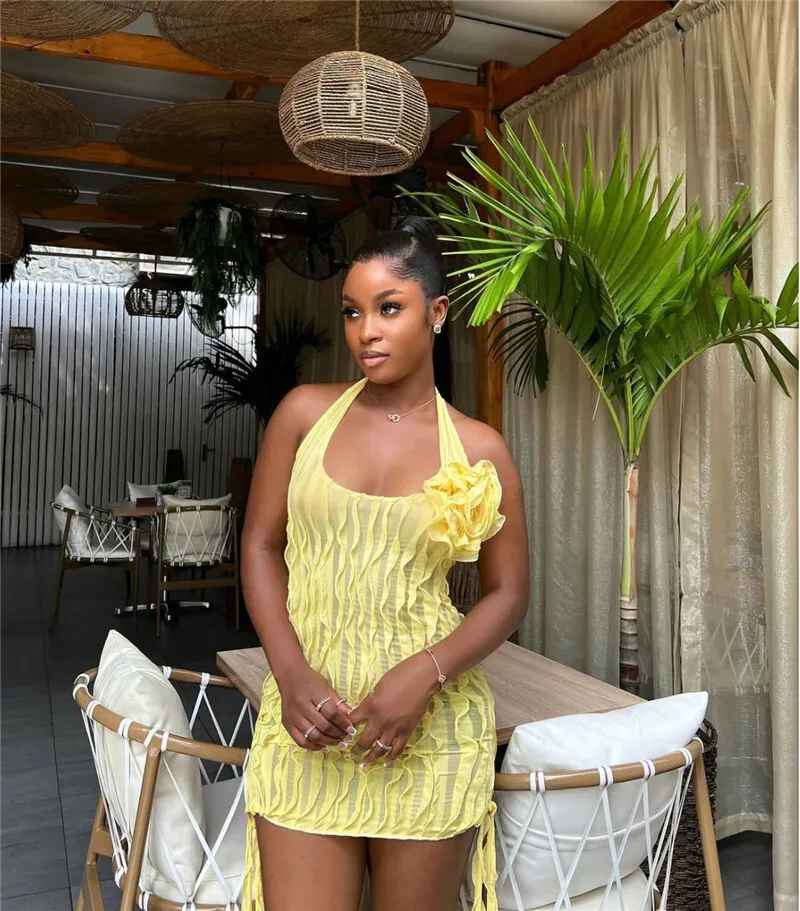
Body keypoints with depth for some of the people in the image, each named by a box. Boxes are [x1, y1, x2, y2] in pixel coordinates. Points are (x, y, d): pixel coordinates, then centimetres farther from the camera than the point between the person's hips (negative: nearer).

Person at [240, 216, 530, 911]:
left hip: (428, 729, 0)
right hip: (308, 721, 1)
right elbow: (261, 545, 4)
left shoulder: (478, 450, -2)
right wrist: (291, 673, -10)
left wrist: (424, 674, -13)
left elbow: (508, 593, 2)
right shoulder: (306, 412, 1)